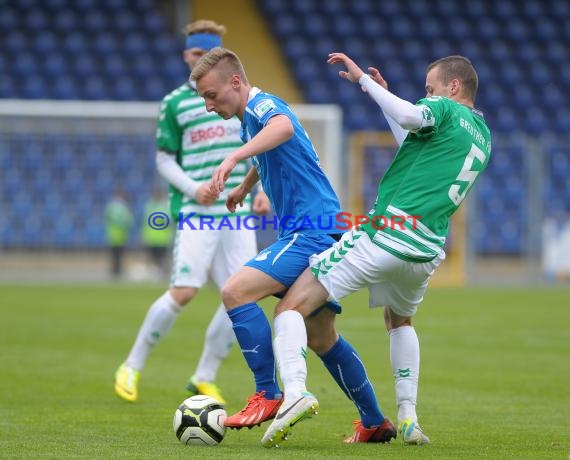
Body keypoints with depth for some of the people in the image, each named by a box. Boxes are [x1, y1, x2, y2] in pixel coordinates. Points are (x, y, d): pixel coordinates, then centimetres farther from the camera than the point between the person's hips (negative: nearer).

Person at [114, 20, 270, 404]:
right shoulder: (175, 103, 1)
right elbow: (164, 158, 4)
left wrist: (263, 190, 5)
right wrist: (192, 188, -12)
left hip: (237, 212, 4)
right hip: (195, 213, -4)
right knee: (184, 291, -15)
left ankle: (204, 378, 9)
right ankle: (132, 366, 2)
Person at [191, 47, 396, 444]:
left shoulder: (262, 104, -12)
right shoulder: (250, 119, 18)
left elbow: (284, 127, -39)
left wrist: (234, 158, -50)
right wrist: (243, 189, 57)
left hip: (313, 231, -11)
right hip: (320, 235, 11)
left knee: (235, 291, -22)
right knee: (321, 337, 17)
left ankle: (268, 395, -20)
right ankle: (375, 424, 26)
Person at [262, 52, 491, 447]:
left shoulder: (446, 110, -1)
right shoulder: (483, 137, 23)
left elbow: (410, 117, -25)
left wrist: (364, 79, -16)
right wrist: (385, 95, 36)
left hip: (384, 233, -8)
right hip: (426, 251, 8)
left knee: (291, 308, -5)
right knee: (400, 322, 36)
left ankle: (295, 391, -29)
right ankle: (408, 417, 23)